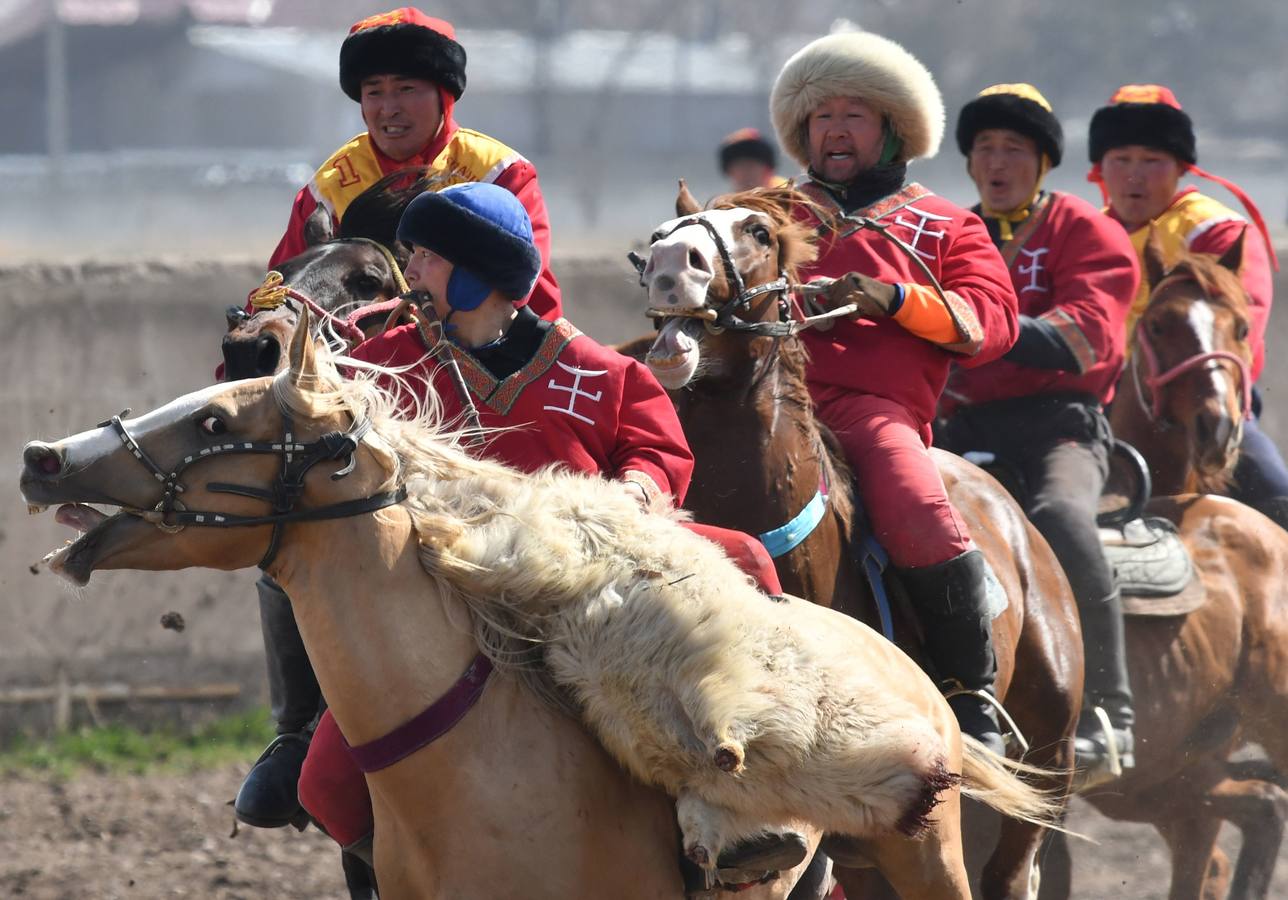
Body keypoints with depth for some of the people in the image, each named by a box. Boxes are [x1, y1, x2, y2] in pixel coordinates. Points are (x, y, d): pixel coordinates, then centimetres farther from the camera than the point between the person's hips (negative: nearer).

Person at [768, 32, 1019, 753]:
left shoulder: (942, 226, 23)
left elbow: (991, 321, 9)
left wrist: (896, 297, -8)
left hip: (874, 405, -3)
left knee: (919, 517, -31)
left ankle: (973, 693, -14)